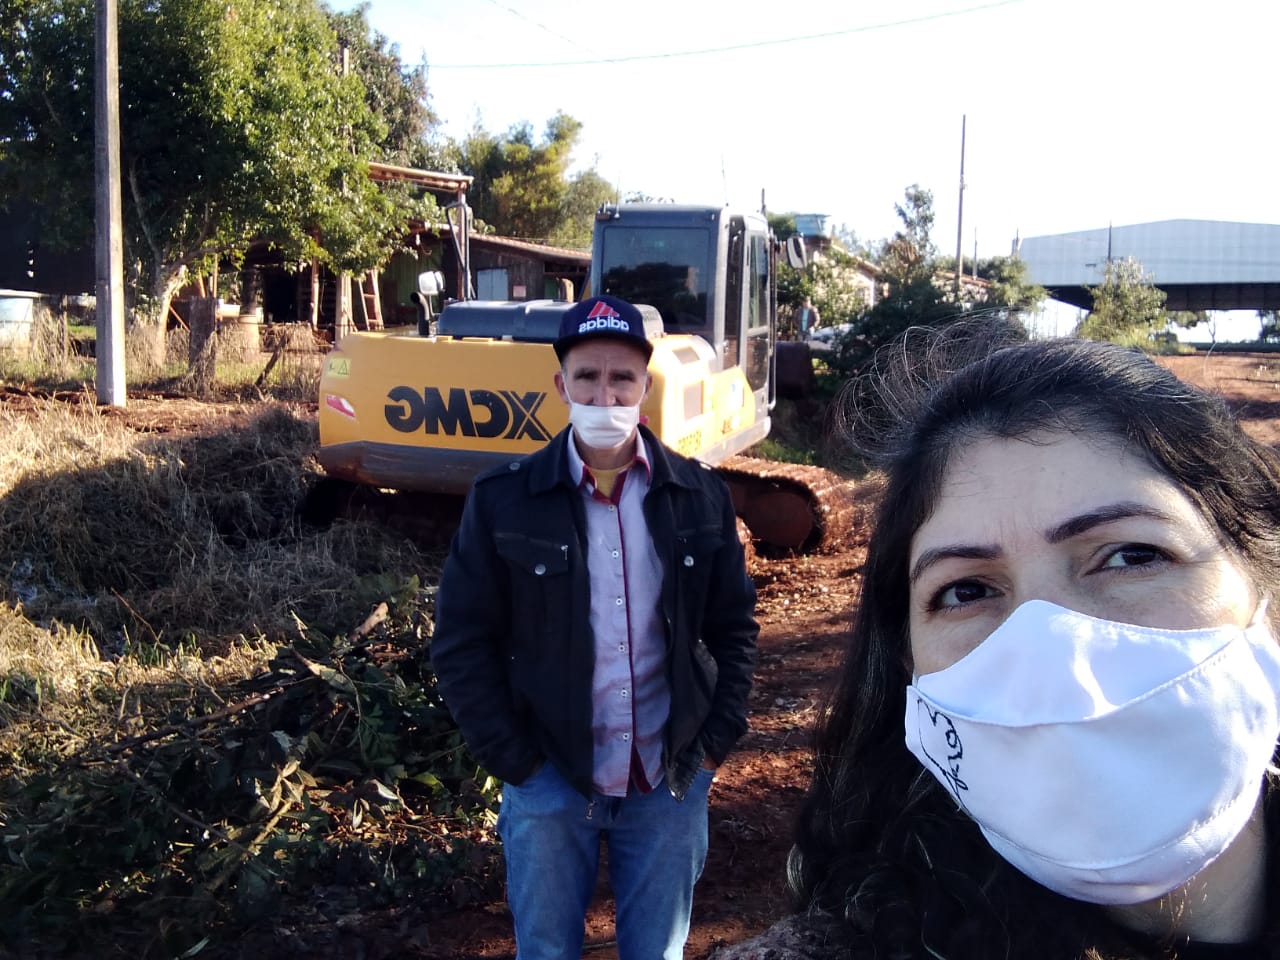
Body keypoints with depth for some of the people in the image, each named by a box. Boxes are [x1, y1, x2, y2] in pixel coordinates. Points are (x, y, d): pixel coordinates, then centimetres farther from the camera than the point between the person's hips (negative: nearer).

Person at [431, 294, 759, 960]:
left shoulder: (699, 497, -3)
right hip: (549, 783, -1)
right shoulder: (504, 500, -9)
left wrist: (714, 744, 0)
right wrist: (514, 763, -8)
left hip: (671, 780, 2)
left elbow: (734, 627, 5)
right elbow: (462, 643, -5)